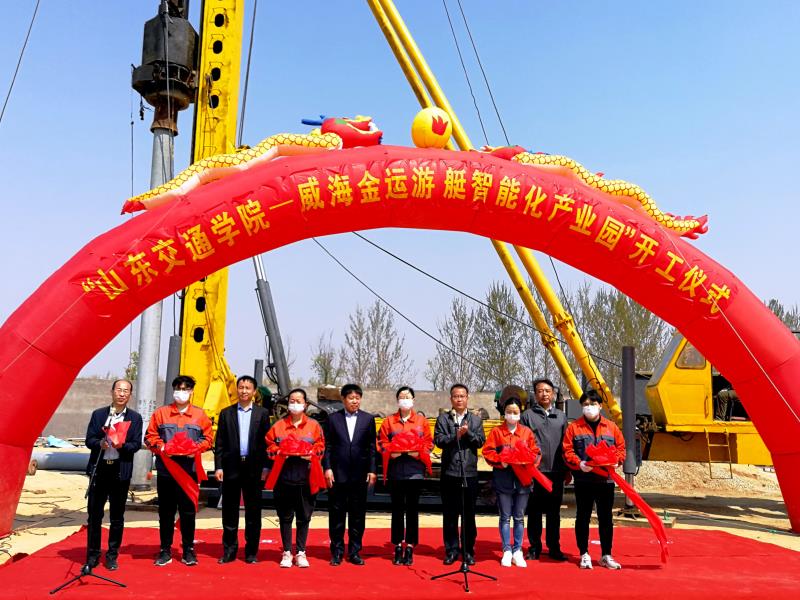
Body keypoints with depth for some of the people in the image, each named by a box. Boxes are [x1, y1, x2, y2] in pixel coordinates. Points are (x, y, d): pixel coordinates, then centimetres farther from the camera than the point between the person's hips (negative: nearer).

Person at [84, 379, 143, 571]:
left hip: (121, 471, -1)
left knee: (117, 516, 6)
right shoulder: (98, 414, 8)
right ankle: (92, 555, 17)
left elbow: (136, 444, -2)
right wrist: (100, 443, -18)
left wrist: (122, 445, -21)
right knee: (94, 514, 5)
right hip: (99, 469, 1)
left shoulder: (135, 418, 5)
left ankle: (112, 555, 16)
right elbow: (89, 440, 3)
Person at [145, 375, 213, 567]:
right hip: (165, 470, 1)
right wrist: (160, 447, -12)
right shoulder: (161, 413, 8)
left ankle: (188, 550, 14)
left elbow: (208, 438, 5)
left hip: (189, 470, -1)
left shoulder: (200, 415, 7)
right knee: (166, 511, 6)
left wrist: (196, 448, -12)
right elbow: (150, 436, 6)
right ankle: (165, 550, 16)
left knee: (188, 511, 4)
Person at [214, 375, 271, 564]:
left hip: (254, 468, -1)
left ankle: (251, 552, 12)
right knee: (229, 511, 6)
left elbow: (267, 442, 3)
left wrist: (265, 468, -4)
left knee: (253, 511, 4)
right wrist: (218, 467, -2)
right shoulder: (226, 413, 8)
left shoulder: (262, 413, 5)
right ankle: (229, 551, 15)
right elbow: (219, 443, 6)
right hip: (231, 467, 1)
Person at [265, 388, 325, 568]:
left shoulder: (314, 425, 7)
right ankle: (287, 553, 15)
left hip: (306, 478, 0)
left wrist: (310, 453, -14)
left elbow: (320, 446, 4)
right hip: (284, 477, 0)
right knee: (285, 517, 6)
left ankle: (301, 553, 15)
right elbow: (270, 446, 6)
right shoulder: (278, 425, 8)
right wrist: (279, 452, -12)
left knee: (304, 517, 5)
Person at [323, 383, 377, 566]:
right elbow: (327, 446, 3)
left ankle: (354, 551, 17)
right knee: (337, 514, 5)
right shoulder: (333, 418, 4)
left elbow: (371, 447, 5)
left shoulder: (368, 419, 6)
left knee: (358, 515, 7)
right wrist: (327, 468, -5)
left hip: (360, 475, 1)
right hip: (337, 474, -1)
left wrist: (372, 470, 0)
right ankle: (337, 552, 16)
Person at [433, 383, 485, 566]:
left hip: (470, 472, 1)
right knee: (449, 514, 5)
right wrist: (456, 435, -18)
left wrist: (467, 432, -15)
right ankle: (452, 550, 15)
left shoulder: (476, 420, 10)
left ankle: (468, 551, 17)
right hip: (449, 472, -1)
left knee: (469, 514, 6)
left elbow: (481, 441, -1)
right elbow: (438, 440, -6)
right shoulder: (443, 418, 6)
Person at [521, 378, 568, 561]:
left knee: (554, 512, 9)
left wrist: (567, 470, 12)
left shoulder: (561, 416, 13)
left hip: (556, 471, 3)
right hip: (535, 470, -3)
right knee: (534, 511, 4)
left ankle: (554, 547, 18)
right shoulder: (528, 415, 2)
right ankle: (534, 547, 14)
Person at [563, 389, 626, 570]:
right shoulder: (574, 427, 2)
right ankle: (584, 555, 16)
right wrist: (578, 463, -18)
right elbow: (567, 450, -2)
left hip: (606, 480, 2)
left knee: (606, 519, 8)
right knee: (583, 517, 6)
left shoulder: (611, 427, 8)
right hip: (583, 480, -1)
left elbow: (621, 447, 9)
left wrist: (616, 460, -10)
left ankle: (606, 556, 19)